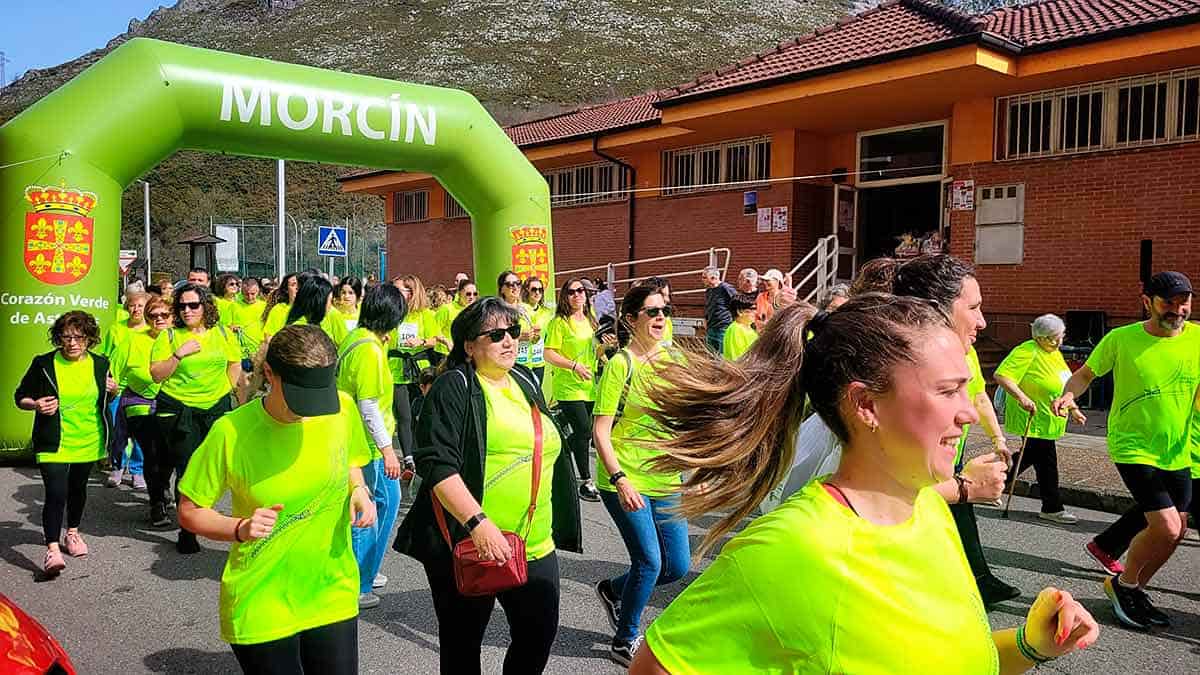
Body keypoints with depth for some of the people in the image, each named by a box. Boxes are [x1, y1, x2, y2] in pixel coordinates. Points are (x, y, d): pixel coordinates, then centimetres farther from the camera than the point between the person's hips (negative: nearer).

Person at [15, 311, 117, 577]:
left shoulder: (100, 364, 1)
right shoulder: (44, 364, -8)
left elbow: (106, 399, 17)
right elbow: (20, 396, 1)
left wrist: (113, 391, -6)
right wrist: (35, 404, -20)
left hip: (88, 441, 4)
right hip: (54, 443, -4)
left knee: (78, 488, 20)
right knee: (56, 493, -15)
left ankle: (72, 532, 41)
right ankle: (52, 550, -11)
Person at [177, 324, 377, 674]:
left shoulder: (343, 408, -9)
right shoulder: (231, 432, -17)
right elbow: (189, 512, -5)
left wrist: (358, 489, -9)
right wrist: (240, 528, -22)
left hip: (334, 595, 3)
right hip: (260, 610, -2)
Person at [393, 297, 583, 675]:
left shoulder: (525, 382, 13)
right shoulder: (453, 389, -9)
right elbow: (436, 464, -18)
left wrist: (554, 529, 23)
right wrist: (478, 523, -25)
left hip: (536, 545, 6)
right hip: (468, 544, -6)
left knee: (539, 636, 10)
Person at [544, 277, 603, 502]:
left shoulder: (591, 320, 14)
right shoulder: (559, 322, -7)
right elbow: (549, 354, -12)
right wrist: (574, 365, -23)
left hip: (589, 386, 7)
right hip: (568, 386, -7)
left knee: (585, 432, 9)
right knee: (584, 430, -13)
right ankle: (586, 482, -3)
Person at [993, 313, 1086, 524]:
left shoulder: (1054, 353, 12)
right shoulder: (1027, 352, -18)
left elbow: (1061, 386, 25)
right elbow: (1001, 375, -26)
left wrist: (1073, 408, 22)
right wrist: (1022, 398, -34)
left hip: (1049, 419, 10)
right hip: (1034, 419, -10)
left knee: (1030, 456, 18)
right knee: (1046, 464, -3)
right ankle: (1052, 508, 8)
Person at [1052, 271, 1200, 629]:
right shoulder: (1121, 339, -11)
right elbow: (1085, 374, 0)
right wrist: (1068, 394, -20)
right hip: (1133, 447, -5)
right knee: (1166, 528, -15)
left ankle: (1133, 590, 33)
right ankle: (1124, 583, 11)